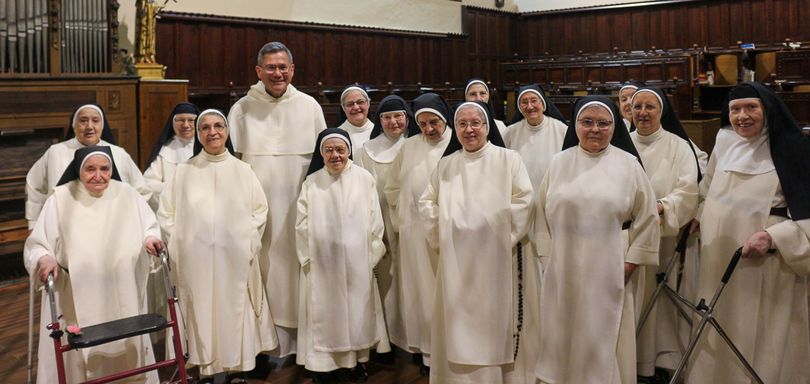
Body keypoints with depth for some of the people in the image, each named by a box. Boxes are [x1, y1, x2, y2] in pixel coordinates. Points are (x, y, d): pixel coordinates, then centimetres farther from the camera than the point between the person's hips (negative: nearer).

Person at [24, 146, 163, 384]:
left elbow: (149, 226, 11)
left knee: (126, 356, 16)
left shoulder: (127, 195, -1)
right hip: (75, 300, -2)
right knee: (79, 362, 7)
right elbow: (36, 245, -4)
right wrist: (45, 259, -26)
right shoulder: (60, 199, -7)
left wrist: (150, 238, -12)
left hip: (123, 298, 2)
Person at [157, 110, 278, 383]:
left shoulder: (242, 170, 6)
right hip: (197, 260, 0)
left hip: (236, 259, 0)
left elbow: (260, 209, 6)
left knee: (234, 313, 6)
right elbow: (166, 212, 5)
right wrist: (180, 244, -3)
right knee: (202, 313, 4)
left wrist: (248, 241, -2)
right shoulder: (183, 171, 5)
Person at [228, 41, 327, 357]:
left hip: (299, 207, 1)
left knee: (296, 267, 4)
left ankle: (301, 336, 15)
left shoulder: (309, 106, 5)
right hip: (258, 209, 0)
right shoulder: (242, 109, 3)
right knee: (264, 270, -1)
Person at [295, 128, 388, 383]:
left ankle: (359, 360, 23)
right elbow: (302, 224, 1)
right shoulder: (311, 183, -1)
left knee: (357, 310, 9)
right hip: (321, 263, 0)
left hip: (356, 262, 0)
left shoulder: (364, 179, -4)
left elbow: (375, 221, -1)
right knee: (324, 313, 5)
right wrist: (308, 258, -3)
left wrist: (371, 257, -2)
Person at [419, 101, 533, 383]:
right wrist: (440, 237, 2)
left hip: (494, 257, -3)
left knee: (493, 321, 1)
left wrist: (505, 236, -11)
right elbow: (427, 203, 13)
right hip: (455, 258, 3)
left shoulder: (508, 159, 1)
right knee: (457, 321, 6)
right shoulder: (446, 164, 12)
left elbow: (523, 200, -6)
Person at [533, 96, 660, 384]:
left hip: (607, 273, -2)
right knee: (564, 341, 9)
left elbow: (647, 219, 2)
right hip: (562, 272, 2)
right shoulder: (559, 162, 5)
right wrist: (547, 259, 3)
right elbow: (542, 215, 8)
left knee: (604, 344, 4)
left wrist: (630, 264, -2)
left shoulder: (627, 164, 0)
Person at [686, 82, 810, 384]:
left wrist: (773, 236, -24)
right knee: (719, 339, 15)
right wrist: (698, 218, 15)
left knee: (760, 341, 2)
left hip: (766, 266, -5)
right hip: (719, 261, 5)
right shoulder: (724, 143, 6)